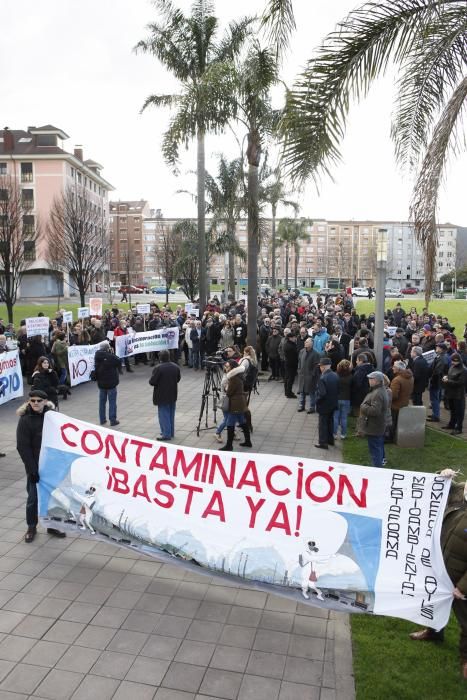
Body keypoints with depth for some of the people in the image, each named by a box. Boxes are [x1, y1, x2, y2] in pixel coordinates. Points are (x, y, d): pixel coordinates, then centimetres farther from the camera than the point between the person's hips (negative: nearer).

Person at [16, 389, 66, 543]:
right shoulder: (25, 420, -12)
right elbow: (23, 447, -14)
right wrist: (33, 470, -16)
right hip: (35, 466, -3)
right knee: (33, 497, 7)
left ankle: (52, 525, 26)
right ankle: (31, 527, 25)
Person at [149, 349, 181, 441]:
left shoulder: (158, 368, -20)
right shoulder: (176, 366, 0)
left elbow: (152, 382, -16)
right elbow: (178, 379, 11)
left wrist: (160, 382, 3)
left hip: (162, 396, -6)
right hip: (173, 395, 6)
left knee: (164, 415, 2)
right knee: (171, 414, 16)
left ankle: (166, 434, 5)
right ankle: (171, 432, 25)